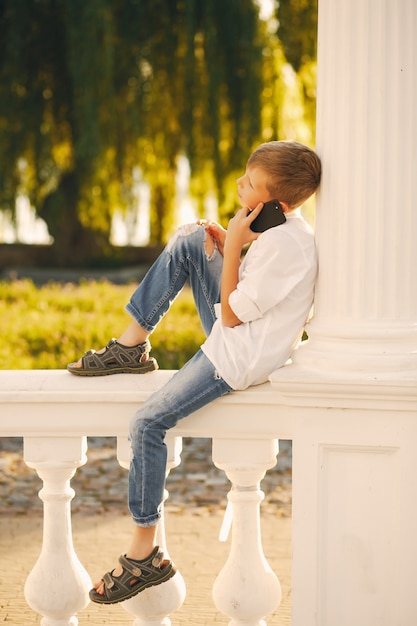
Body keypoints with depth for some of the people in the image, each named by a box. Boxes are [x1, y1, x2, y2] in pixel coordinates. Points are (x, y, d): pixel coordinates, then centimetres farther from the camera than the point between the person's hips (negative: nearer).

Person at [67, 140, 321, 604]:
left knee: (148, 423, -15)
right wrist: (226, 247, -1)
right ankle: (132, 345, 8)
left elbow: (231, 314, -20)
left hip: (238, 357, -10)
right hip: (237, 334, 11)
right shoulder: (285, 229, 3)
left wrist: (233, 244, -17)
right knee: (188, 239, 8)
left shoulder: (281, 245, -28)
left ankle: (144, 554, -5)